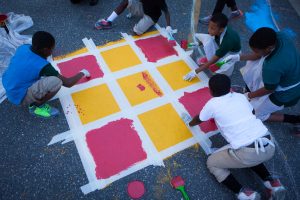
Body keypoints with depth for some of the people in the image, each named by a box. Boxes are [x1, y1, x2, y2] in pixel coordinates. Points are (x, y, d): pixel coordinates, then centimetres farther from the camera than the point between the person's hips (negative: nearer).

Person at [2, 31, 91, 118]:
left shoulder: (23, 47, -7)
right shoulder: (42, 65, -26)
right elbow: (68, 83, -18)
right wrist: (82, 73, -1)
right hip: (19, 97, -8)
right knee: (56, 81, -26)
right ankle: (35, 106, -3)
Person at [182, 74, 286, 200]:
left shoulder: (212, 104, 0)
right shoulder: (240, 96, 13)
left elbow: (198, 120, 19)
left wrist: (189, 123, 40)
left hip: (248, 153, -6)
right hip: (269, 146, 6)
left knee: (212, 163, 15)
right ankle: (271, 183, 22)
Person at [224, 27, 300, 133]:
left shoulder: (272, 67, -41)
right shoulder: (279, 36, -20)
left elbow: (269, 90, -21)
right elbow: (260, 55, -1)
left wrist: (249, 96, -5)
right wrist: (239, 57, -5)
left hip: (287, 93, -7)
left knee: (255, 114, 10)